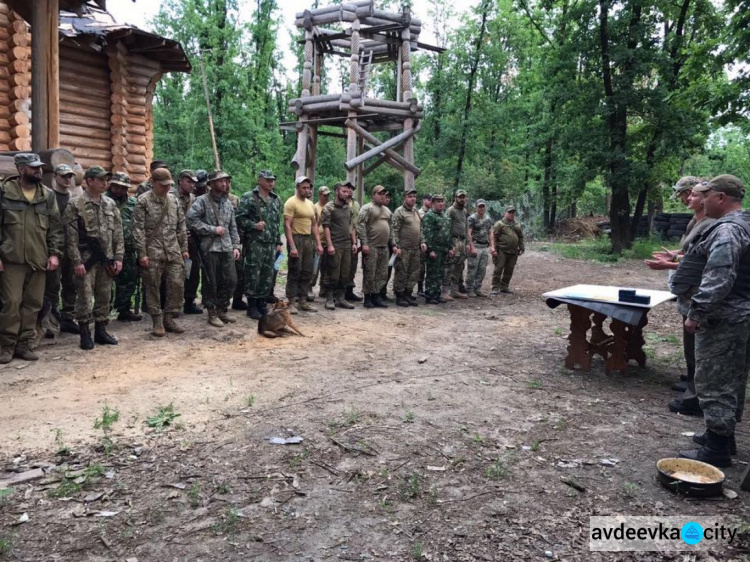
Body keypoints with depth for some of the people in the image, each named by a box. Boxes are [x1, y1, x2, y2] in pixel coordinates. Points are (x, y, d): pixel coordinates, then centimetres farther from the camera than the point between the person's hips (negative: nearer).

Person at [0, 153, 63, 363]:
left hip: (39, 260, 3)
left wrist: (54, 253, 0)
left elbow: (56, 227, 9)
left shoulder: (48, 195, 8)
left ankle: (24, 345, 17)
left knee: (33, 304, 7)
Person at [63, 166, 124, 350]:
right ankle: (85, 333, 10)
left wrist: (118, 257, 3)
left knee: (104, 296, 10)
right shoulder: (75, 205, -6)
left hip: (106, 259, 5)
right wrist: (76, 261, -14)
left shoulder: (110, 204, 9)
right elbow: (71, 237, -9)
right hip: (86, 259, -5)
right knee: (84, 297, 0)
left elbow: (118, 233, 9)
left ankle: (101, 330, 21)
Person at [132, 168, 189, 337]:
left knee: (177, 285, 2)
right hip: (152, 252, -4)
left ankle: (169, 318, 17)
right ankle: (158, 322, 14)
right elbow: (138, 229, -8)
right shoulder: (143, 201, -5)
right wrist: (142, 253, -13)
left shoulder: (174, 200, 10)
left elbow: (181, 226, 15)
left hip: (173, 251, 5)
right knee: (153, 288, 3)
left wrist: (184, 248, 11)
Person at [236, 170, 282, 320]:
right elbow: (240, 218, -8)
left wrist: (278, 242, 16)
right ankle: (252, 306, 9)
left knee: (268, 276, 9)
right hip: (254, 243, -6)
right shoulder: (248, 197, -4)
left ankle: (262, 303, 21)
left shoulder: (276, 199, 15)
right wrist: (254, 225, -20)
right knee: (253, 276, -2)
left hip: (271, 244, 6)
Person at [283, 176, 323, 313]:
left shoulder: (310, 204, 14)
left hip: (309, 240, 7)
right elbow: (287, 225, -15)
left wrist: (318, 243, 10)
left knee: (307, 273, 10)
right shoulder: (291, 202, -9)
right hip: (296, 239, -7)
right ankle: (291, 303, 4)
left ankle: (302, 301, 18)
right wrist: (292, 246, -21)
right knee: (295, 273, -3)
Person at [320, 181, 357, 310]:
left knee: (345, 274, 7)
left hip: (347, 246, 6)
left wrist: (354, 243, 12)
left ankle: (340, 298, 16)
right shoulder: (329, 207, -5)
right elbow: (326, 227, -10)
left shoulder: (349, 209, 15)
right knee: (332, 274, -2)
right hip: (334, 246, -6)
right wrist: (329, 245, -16)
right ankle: (329, 299, 7)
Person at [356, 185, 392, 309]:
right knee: (369, 274, -2)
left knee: (382, 274, 7)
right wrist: (364, 243, -18)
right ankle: (367, 298, 7)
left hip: (384, 247, 7)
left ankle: (376, 296, 16)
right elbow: (361, 226, -12)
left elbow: (390, 228, 22)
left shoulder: (387, 210, 19)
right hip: (371, 246, -7)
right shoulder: (367, 208, -4)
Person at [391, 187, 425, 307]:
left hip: (416, 249, 7)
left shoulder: (416, 212, 17)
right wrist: (396, 246, -19)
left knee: (414, 273, 9)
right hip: (404, 249, -7)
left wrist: (422, 242, 11)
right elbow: (394, 230, -12)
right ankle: (399, 296, 7)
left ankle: (408, 294, 19)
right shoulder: (399, 212, -7)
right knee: (401, 273, -2)